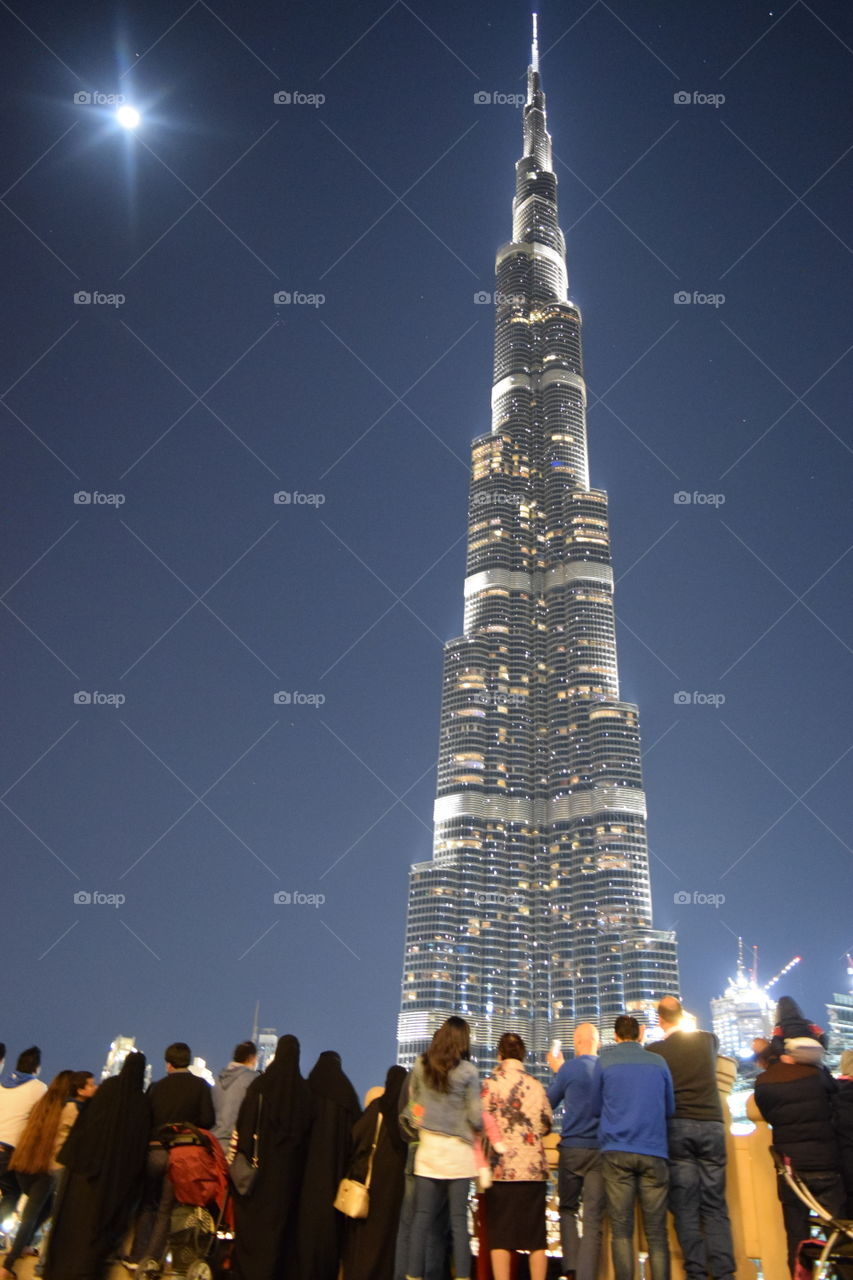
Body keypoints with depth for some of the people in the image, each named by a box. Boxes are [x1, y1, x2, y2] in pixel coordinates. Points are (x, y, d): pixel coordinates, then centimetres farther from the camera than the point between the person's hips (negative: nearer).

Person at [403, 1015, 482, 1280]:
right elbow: (476, 1117, -7)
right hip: (458, 1151, -2)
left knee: (422, 1218, 7)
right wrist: (477, 1124, 14)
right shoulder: (467, 1071, -8)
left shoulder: (420, 1065, 1)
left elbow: (411, 1103, 8)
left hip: (428, 1149, 3)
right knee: (459, 1220, 3)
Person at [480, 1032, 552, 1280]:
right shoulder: (535, 1085, 2)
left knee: (500, 1237, 6)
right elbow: (547, 1124, 8)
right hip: (534, 1168, 2)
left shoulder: (489, 1085, -6)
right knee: (536, 1237, 11)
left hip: (501, 1169, -2)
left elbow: (481, 1125, -10)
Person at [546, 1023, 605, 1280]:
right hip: (601, 1149, 2)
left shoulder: (569, 1068, -7)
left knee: (568, 1208, 15)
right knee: (593, 1217, 4)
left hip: (572, 1148, -1)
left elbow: (548, 1102, 6)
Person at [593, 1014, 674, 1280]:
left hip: (616, 1151, -1)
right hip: (653, 1151, 1)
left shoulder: (604, 1061, 3)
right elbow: (670, 1108, 17)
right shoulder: (658, 1062, 7)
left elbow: (597, 1105, 13)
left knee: (621, 1228, 2)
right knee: (656, 1230, 5)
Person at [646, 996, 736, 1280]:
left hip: (677, 1127, -2)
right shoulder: (708, 1040, 8)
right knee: (715, 1206, 7)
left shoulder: (654, 1050, -1)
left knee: (685, 1206, 2)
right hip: (712, 1124, 2)